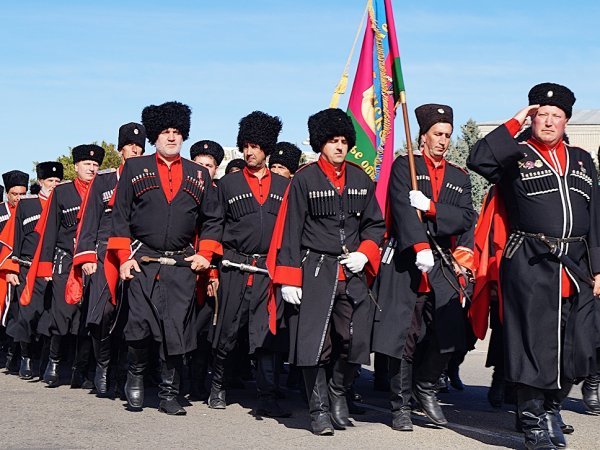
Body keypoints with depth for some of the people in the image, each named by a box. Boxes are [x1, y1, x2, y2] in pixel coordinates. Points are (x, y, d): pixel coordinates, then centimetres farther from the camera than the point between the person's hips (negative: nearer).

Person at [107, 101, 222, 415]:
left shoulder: (199, 175, 12)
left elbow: (212, 219, 16)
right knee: (139, 326, -5)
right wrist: (124, 257, -3)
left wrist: (205, 253, 3)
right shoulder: (135, 168, 6)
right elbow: (120, 215, 4)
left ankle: (169, 395, 11)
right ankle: (136, 375, 23)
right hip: (142, 262, -1)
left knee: (177, 330, -1)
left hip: (182, 265, 1)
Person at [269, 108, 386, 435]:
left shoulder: (362, 179, 10)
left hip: (353, 274, 4)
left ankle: (338, 396, 26)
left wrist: (364, 253, -3)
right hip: (315, 273, -3)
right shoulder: (304, 179, -2)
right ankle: (319, 410, 10)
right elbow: (290, 230, -4)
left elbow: (375, 224, 17)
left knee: (354, 341, 1)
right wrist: (288, 280, -9)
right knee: (315, 343, -3)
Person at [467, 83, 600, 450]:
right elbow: (478, 160, -17)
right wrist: (514, 123, -9)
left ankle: (553, 407, 28)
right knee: (534, 343, -1)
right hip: (530, 267, -4)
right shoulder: (516, 157, 5)